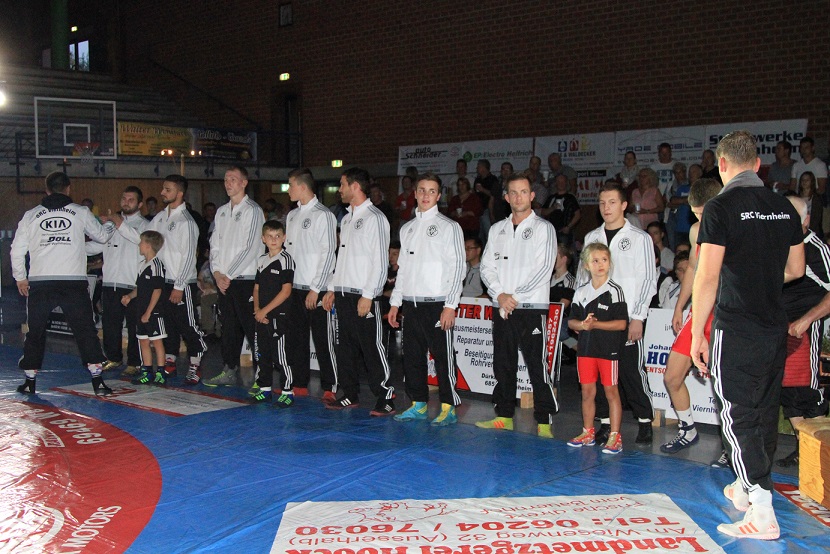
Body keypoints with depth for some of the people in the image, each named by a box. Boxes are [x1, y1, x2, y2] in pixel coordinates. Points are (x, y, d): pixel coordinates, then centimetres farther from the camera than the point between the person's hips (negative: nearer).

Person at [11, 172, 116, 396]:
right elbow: (102, 235, 19)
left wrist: (20, 278, 22)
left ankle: (30, 381, 22)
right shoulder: (81, 213, 5)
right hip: (74, 282, -2)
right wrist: (111, 224, 42)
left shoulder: (31, 215, 9)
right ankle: (97, 380, -2)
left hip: (39, 283, 2)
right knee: (85, 329, 3)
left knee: (35, 331, 15)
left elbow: (17, 249, 10)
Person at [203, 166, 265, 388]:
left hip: (245, 279, -7)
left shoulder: (252, 210, -6)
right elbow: (215, 244, 16)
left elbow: (250, 248, -13)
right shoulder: (221, 211, 16)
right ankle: (229, 371, 20)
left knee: (251, 328, -6)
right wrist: (217, 273, 2)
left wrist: (228, 275, -11)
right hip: (224, 280, 7)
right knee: (229, 327, 12)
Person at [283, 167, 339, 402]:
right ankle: (299, 383, 22)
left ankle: (329, 387, 5)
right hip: (294, 287, 8)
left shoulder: (323, 215, -8)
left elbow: (328, 253, -12)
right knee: (296, 337, 12)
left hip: (316, 289, -8)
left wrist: (315, 289, -14)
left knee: (323, 339, -3)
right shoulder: (292, 215, 16)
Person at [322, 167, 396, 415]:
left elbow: (380, 261, -14)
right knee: (345, 347, 11)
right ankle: (350, 395, 21)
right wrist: (332, 288, 17)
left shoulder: (374, 217, -8)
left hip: (364, 295, -9)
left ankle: (385, 397, 2)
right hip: (343, 294, 9)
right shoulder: (346, 219, 18)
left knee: (371, 347, -6)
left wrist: (368, 295, -18)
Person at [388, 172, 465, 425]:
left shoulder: (448, 227, -2)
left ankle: (448, 409, 4)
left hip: (437, 303, -6)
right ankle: (418, 405, 20)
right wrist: (395, 302, 13)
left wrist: (450, 306, -14)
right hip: (410, 303, 6)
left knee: (443, 356, -4)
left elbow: (457, 267, -7)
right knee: (412, 356, 9)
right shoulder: (407, 228, 16)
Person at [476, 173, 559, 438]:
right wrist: (500, 295, -7)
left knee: (537, 366, -7)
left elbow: (543, 269, -8)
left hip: (532, 308, -5)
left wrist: (514, 297, -12)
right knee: (503, 365, 11)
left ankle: (544, 423, -2)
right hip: (501, 308, 5)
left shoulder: (543, 228, 0)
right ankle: (504, 416, 21)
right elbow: (487, 266, 10)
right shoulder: (497, 229, 15)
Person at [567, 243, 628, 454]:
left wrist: (596, 324, -18)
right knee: (587, 391, 10)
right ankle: (588, 432, 23)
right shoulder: (581, 292, 8)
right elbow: (571, 321, 10)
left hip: (609, 349, -5)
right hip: (585, 348, 5)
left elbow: (622, 323, -12)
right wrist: (582, 324, -11)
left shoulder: (614, 291, -6)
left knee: (611, 391, 0)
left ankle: (615, 436, 6)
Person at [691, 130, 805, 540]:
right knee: (765, 412, 17)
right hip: (775, 327, 7)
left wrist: (697, 333, -10)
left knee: (738, 416, -1)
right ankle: (747, 490, 34)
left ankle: (763, 514, -2)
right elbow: (796, 269, 15)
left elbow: (707, 277, -16)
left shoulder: (721, 207, -12)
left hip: (736, 329, -7)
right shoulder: (785, 207, 7)